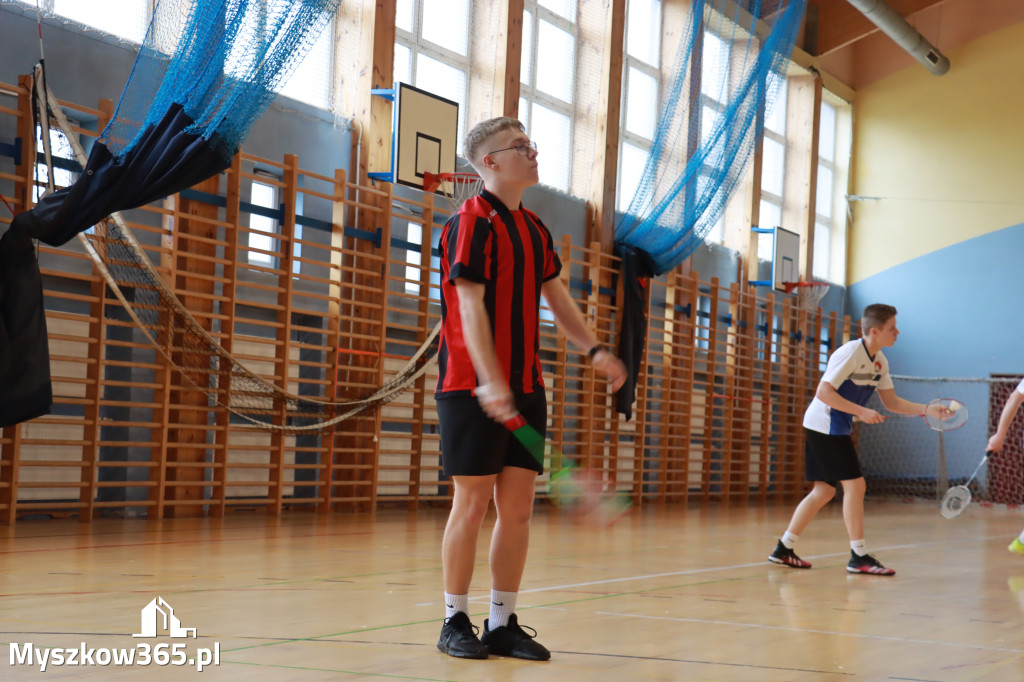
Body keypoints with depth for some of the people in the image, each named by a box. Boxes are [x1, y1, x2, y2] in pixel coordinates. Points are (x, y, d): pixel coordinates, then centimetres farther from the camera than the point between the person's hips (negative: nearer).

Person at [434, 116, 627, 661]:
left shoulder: (534, 229, 15)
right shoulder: (472, 222, -9)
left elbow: (557, 300, 21)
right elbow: (470, 306, -18)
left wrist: (594, 349, 7)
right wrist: (490, 381, -26)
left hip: (524, 389, 7)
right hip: (473, 388, -7)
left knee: (518, 507, 6)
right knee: (472, 504, -2)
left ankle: (502, 624, 13)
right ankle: (455, 622, 9)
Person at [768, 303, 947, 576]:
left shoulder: (879, 361, 8)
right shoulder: (851, 353, -19)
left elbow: (891, 402, 12)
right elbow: (823, 392, -23)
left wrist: (927, 410, 1)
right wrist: (862, 412, -26)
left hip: (835, 430, 9)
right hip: (824, 424, -9)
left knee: (824, 490, 10)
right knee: (855, 485, -10)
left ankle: (784, 549, 15)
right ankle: (858, 557, -6)